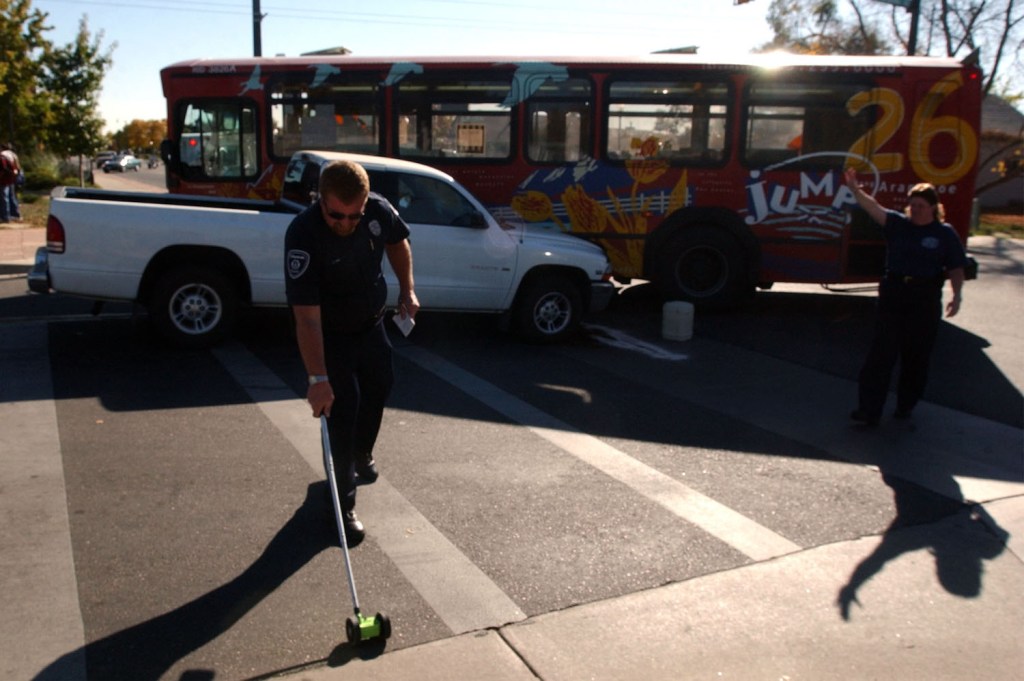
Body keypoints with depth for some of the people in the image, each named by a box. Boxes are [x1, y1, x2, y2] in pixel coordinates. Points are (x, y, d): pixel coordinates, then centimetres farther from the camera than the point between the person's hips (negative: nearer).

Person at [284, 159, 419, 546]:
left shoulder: (380, 211, -20)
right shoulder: (303, 235, -35)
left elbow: (398, 241, 6)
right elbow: (307, 317, -38)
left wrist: (407, 289, 0)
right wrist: (318, 378, -42)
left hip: (371, 324, 6)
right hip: (331, 335, -6)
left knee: (378, 388, 21)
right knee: (342, 408, -9)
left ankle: (361, 457, 48)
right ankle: (343, 504, 4)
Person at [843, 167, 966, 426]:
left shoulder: (945, 234, 1)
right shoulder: (898, 224, 2)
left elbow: (956, 269, 2)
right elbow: (874, 208, -12)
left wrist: (956, 296, -11)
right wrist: (855, 189, -27)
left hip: (925, 300, -1)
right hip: (892, 295, 1)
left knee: (916, 356, 8)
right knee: (881, 354, -2)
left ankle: (906, 405, 25)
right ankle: (870, 410, -1)